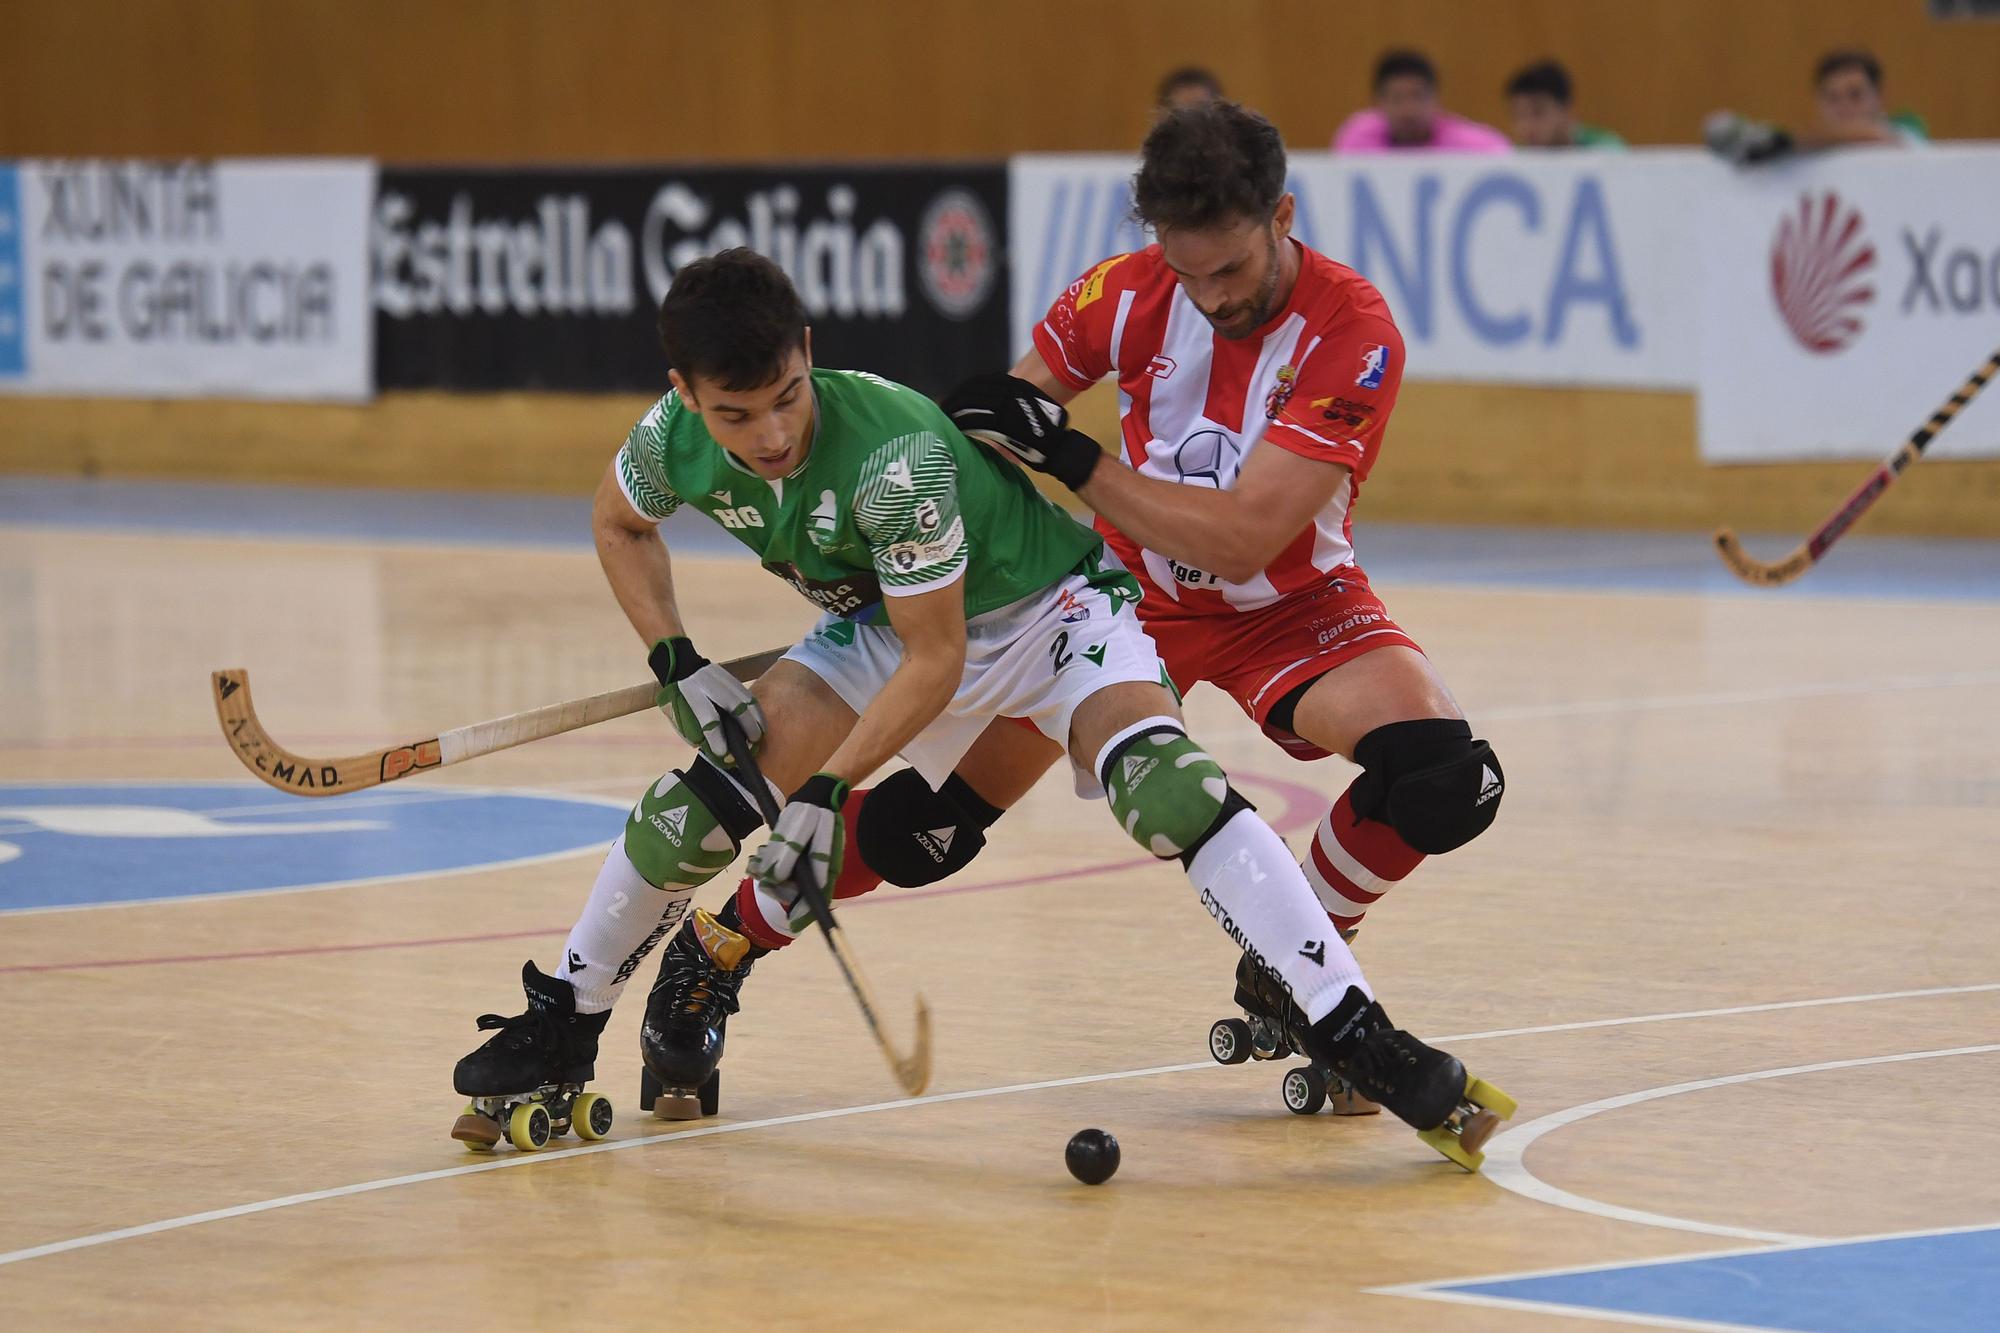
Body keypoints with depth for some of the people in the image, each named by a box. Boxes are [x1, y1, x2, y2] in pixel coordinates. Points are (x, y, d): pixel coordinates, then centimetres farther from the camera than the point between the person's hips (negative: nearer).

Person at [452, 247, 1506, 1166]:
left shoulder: (892, 455, -37)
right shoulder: (675, 441, -19)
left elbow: (936, 659, -27)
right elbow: (618, 524, 7)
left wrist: (824, 789, -27)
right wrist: (677, 666, -5)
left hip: (1049, 604, -6)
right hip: (880, 624, 6)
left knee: (1160, 780, -32)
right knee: (708, 795, -9)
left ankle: (1352, 1037, -33)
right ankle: (559, 1029, 12)